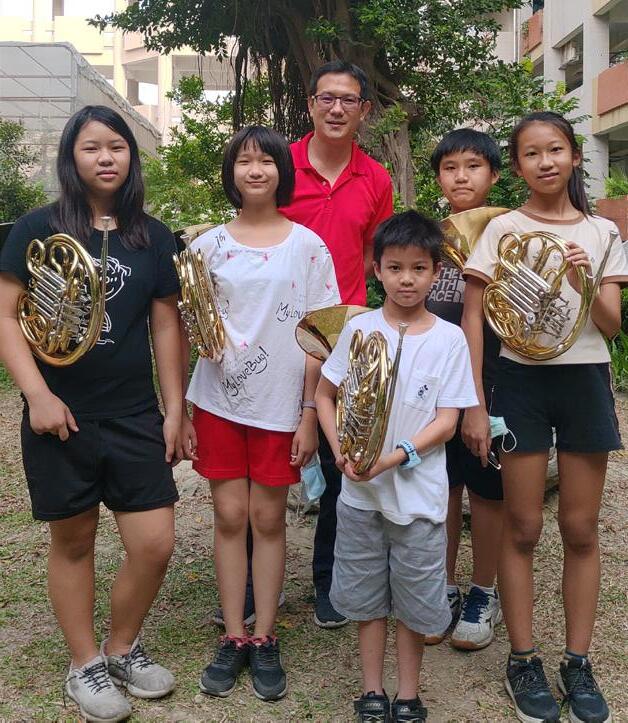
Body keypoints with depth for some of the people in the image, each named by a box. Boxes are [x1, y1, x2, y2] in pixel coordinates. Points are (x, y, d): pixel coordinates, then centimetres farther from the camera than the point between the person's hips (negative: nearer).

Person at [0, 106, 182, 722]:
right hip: (60, 417, -2)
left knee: (155, 545, 1)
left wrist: (175, 410, 6)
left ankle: (122, 648, 28)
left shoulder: (152, 236, 6)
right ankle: (85, 665, 31)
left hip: (135, 417, 3)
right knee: (72, 542, 11)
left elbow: (165, 326, 9)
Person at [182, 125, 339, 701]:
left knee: (268, 518, 6)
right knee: (230, 515, 6)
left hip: (280, 403, -2)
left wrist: (309, 411, -7)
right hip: (219, 399, 2)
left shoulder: (307, 245, -1)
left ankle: (265, 639, 20)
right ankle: (234, 638, 19)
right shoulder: (209, 244, 5)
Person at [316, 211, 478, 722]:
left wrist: (394, 458, -19)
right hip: (360, 490, 1)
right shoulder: (359, 329, -1)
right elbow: (324, 393, 6)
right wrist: (340, 450, -9)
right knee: (367, 595, 13)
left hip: (418, 492, -1)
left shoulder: (449, 339, -4)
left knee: (415, 600, 11)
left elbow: (446, 421, -6)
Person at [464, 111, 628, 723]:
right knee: (522, 528, 4)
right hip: (521, 380, -2)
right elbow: (473, 317, -4)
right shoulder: (502, 230, -1)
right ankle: (523, 660, 18)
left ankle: (577, 661, 21)